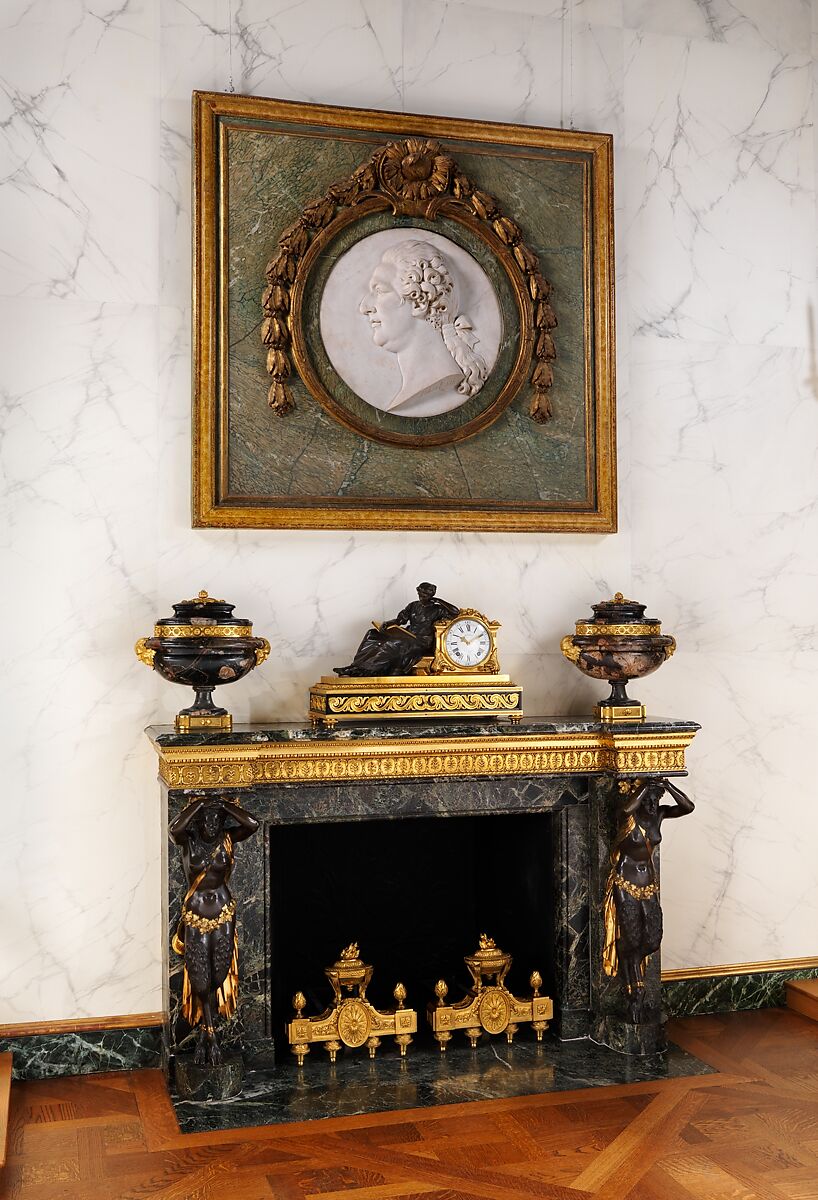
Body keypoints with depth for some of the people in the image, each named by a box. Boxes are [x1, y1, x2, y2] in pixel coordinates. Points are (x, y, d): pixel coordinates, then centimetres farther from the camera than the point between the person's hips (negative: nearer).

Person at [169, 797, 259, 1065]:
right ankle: (210, 1037, 17)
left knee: (219, 978, 3)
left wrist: (224, 804, -13)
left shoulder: (227, 838, -1)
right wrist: (198, 804, -19)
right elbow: (174, 829, -30)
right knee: (201, 982, -2)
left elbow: (252, 824, -19)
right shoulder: (188, 841, -6)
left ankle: (204, 1035, 24)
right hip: (196, 916, -2)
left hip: (223, 914, 2)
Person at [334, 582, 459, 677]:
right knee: (373, 635, -13)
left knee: (394, 644, -36)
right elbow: (400, 620, 15)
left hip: (422, 643, -7)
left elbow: (456, 612, -7)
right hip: (408, 636, 7)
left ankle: (364, 670, -40)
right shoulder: (414, 606, 18)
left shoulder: (436, 610, 3)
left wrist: (440, 602, -5)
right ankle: (357, 667, -27)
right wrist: (386, 624, -3)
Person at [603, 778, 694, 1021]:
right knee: (631, 941, -2)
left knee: (652, 941, 0)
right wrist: (646, 786, -27)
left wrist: (667, 785, -20)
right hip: (626, 884, -5)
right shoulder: (630, 815, -14)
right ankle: (635, 996, 12)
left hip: (649, 884, 5)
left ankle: (630, 967, 30)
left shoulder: (659, 814, 1)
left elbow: (688, 807, -11)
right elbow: (627, 809, -39)